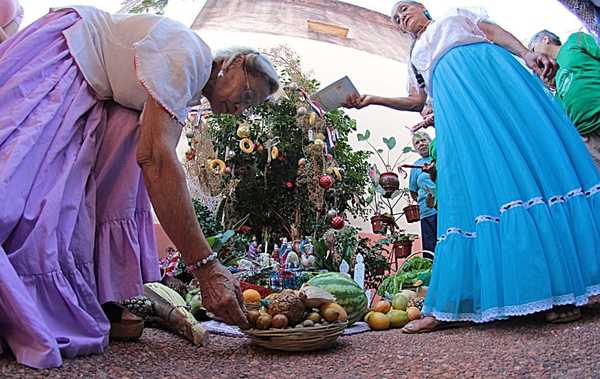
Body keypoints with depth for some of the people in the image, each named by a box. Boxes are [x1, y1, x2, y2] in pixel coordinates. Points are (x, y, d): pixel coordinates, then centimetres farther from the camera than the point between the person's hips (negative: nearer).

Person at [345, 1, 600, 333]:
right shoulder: (417, 57, 34)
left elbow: (492, 30, 13)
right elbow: (416, 101, 24)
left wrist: (527, 53, -5)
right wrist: (371, 99, 14)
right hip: (454, 102, 3)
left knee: (530, 157, -18)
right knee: (475, 187, -11)